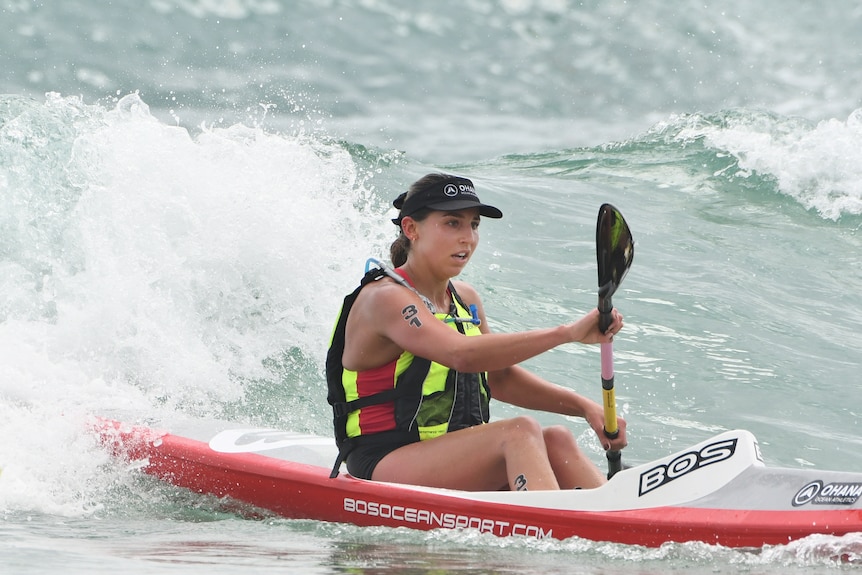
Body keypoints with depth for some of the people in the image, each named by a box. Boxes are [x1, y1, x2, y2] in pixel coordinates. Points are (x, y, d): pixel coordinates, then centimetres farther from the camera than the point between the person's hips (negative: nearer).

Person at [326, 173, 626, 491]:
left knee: (556, 441, -16)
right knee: (519, 433, -28)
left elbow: (500, 377, 22)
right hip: (386, 466, -8)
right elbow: (463, 355, -30)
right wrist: (567, 333, -34)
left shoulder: (465, 299, 15)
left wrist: (584, 407, 8)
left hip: (453, 459, 8)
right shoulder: (384, 299, -14)